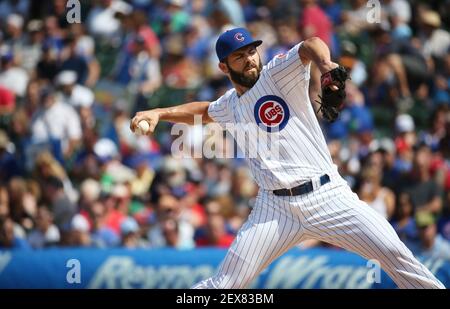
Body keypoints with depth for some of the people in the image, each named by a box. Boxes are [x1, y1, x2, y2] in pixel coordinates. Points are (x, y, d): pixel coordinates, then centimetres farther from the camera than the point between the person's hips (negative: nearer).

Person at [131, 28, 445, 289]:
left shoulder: (278, 74, -1)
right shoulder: (230, 106, 15)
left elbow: (310, 45, -20)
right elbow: (203, 111, 38)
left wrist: (325, 64, -42)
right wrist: (159, 113, 25)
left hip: (327, 195, -3)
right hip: (276, 209, 3)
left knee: (393, 251, -17)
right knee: (228, 283, -7)